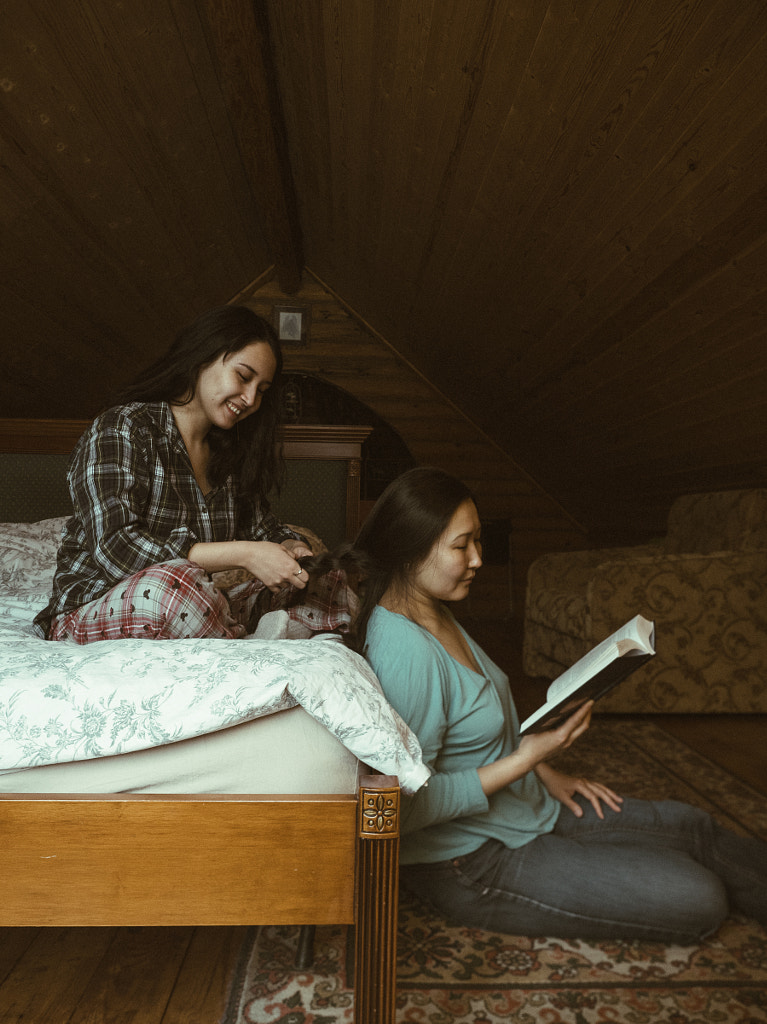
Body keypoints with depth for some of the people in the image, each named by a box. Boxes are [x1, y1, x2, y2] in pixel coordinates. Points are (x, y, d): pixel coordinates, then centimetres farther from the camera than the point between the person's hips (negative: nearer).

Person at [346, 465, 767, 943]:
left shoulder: (436, 616, 2)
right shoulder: (404, 649, -30)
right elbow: (406, 805, -28)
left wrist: (550, 775, 8)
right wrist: (527, 758, -27)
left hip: (526, 809, 9)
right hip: (471, 861, -9)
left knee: (691, 826, 9)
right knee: (697, 900, -8)